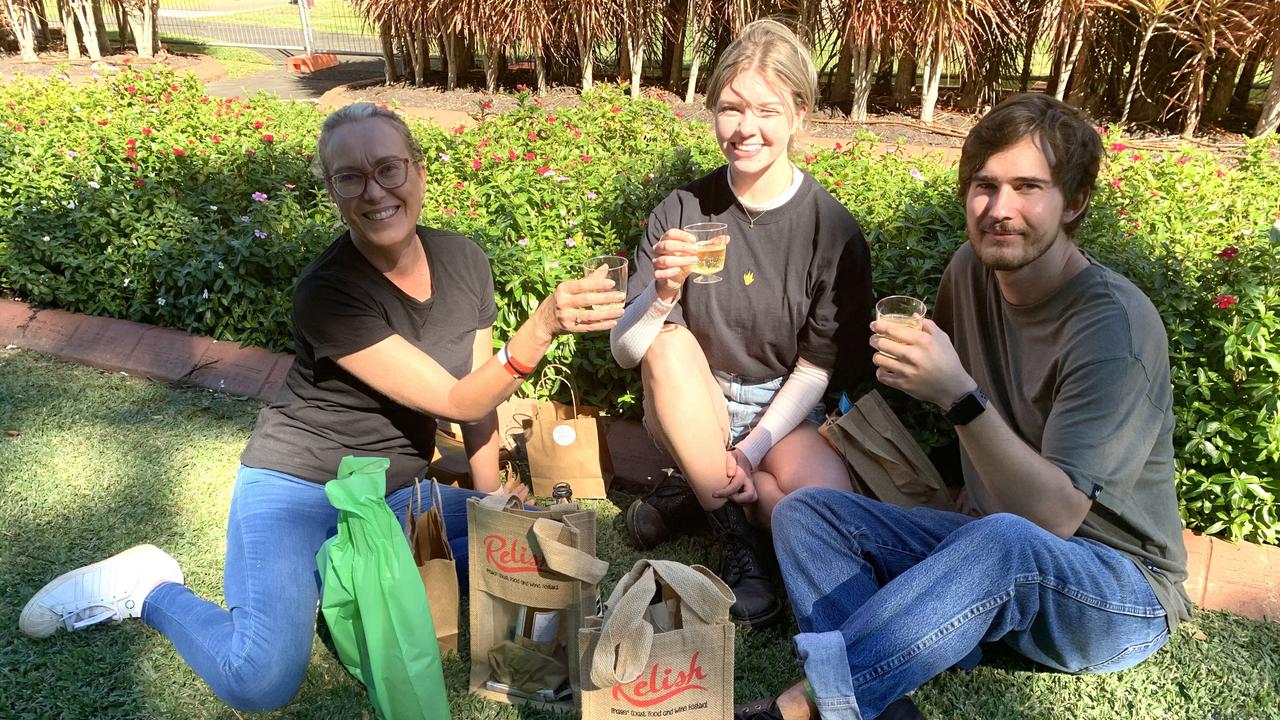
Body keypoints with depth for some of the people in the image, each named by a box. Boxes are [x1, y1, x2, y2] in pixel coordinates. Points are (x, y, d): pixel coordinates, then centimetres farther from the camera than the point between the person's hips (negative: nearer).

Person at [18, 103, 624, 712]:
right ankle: (150, 589, 6)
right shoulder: (326, 293, -23)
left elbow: (479, 395, 6)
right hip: (297, 485, -6)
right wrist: (539, 332, -43)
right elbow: (457, 400, -27)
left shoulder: (463, 260, -4)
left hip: (397, 493, 7)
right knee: (261, 681, -26)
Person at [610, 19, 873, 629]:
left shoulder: (833, 231, -10)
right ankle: (733, 538, -18)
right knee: (670, 344, -31)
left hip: (783, 415, 0)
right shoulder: (683, 212, -9)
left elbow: (815, 369, -6)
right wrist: (663, 292, -31)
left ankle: (700, 491, -2)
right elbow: (624, 350, -11)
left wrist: (748, 453, -17)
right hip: (694, 408, 1)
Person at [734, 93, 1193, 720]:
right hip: (989, 541, 7)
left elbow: (1056, 516, -26)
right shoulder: (973, 269, 0)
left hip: (1122, 594, -6)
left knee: (1003, 543, -41)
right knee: (803, 511, -10)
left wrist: (959, 397, -37)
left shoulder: (1115, 326, -20)